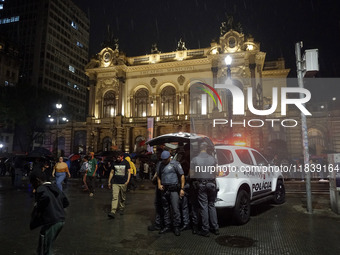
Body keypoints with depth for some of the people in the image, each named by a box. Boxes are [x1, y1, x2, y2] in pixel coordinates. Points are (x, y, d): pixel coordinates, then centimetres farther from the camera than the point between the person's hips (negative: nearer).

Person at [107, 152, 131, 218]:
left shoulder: (126, 163, 1)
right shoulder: (115, 163, 8)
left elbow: (129, 172, 0)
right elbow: (112, 172, 13)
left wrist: (127, 181, -11)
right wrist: (109, 182, 11)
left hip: (123, 183, -1)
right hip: (115, 183, 1)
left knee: (122, 198, 9)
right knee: (114, 197, -10)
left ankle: (121, 209, 26)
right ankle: (113, 212, -15)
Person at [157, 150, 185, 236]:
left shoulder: (175, 164, -3)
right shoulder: (161, 165, 14)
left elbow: (182, 176, -4)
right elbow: (158, 176, 24)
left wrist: (182, 189, -9)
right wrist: (159, 184, 6)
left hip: (173, 189, -5)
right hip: (164, 190, 5)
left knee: (175, 208, -6)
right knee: (165, 209, 11)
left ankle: (176, 227, 5)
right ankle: (167, 226, 21)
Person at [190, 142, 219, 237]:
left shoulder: (194, 160, -8)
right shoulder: (212, 158, 0)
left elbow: (191, 174, -4)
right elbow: (216, 172, 6)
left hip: (201, 185, -3)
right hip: (211, 184, 3)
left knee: (204, 207, 4)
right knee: (212, 205, 14)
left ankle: (205, 230, 10)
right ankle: (215, 228, 19)